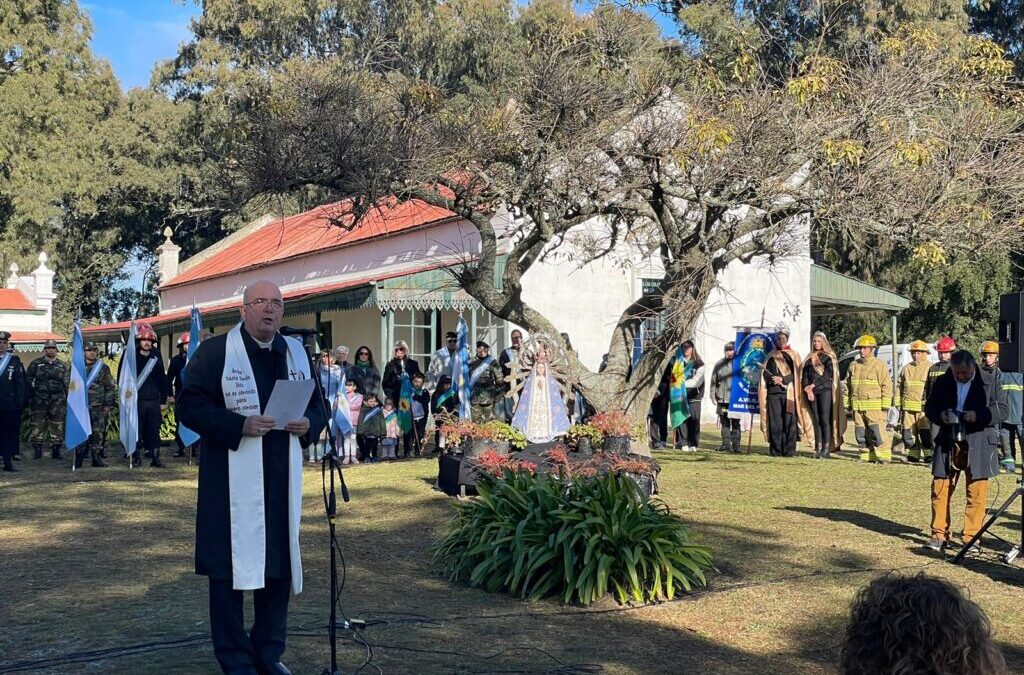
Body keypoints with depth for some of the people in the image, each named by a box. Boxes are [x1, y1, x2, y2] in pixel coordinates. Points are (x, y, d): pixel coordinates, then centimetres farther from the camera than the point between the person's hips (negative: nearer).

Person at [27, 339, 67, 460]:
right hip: (40, 399, -1)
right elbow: (28, 380, 7)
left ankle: (56, 450, 7)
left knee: (57, 425, 0)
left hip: (57, 400, 1)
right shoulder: (36, 364, 7)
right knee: (38, 424, -4)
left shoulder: (62, 365, 12)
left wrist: (68, 398, 6)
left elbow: (67, 383, 13)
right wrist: (28, 396, -1)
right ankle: (37, 450, 1)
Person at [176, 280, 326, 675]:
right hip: (232, 481, -5)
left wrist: (308, 425, -7)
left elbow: (318, 407, 16)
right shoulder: (214, 351, -5)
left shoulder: (297, 354, 11)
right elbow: (190, 406, -10)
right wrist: (240, 426, -22)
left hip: (281, 481, 5)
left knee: (280, 564, 10)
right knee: (231, 565, 1)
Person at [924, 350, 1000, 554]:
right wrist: (940, 415, -10)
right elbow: (929, 407, 11)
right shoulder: (942, 382, 5)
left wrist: (978, 415, -22)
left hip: (978, 444, -3)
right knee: (940, 490, 4)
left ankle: (972, 537, 12)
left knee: (977, 494, 0)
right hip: (948, 443, 3)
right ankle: (939, 535, 16)